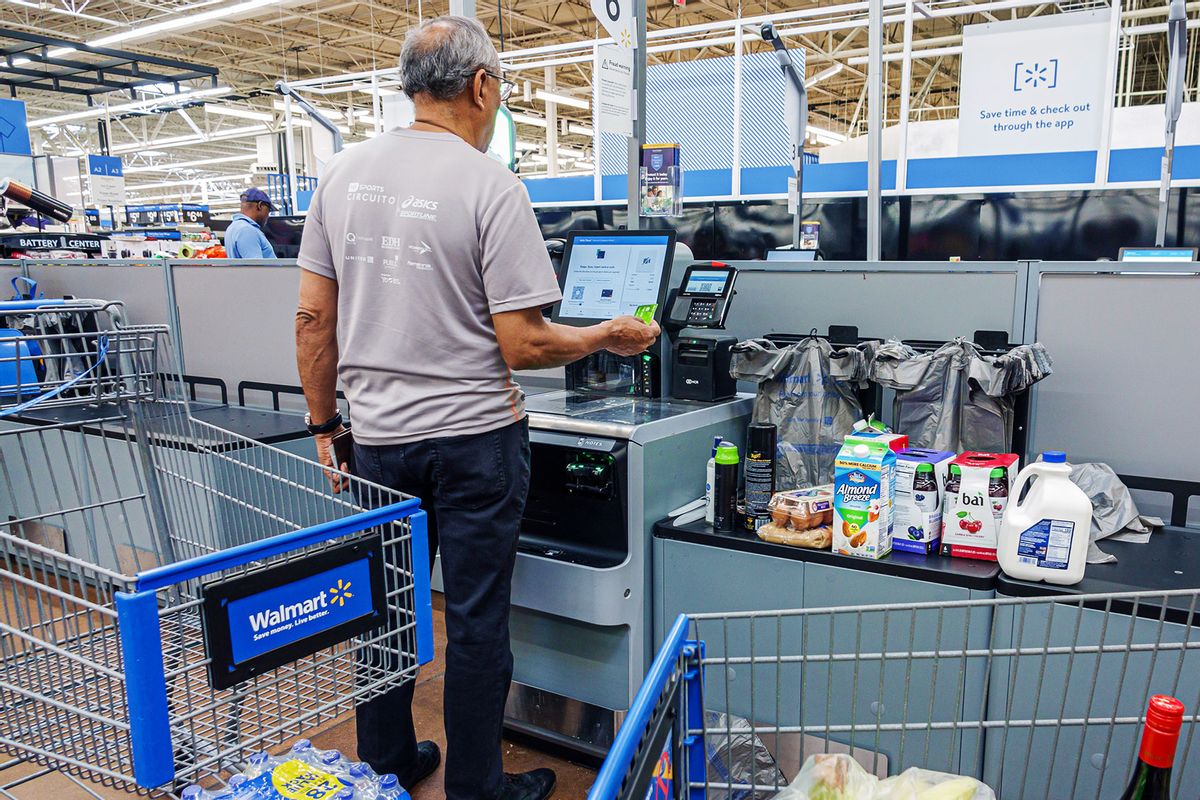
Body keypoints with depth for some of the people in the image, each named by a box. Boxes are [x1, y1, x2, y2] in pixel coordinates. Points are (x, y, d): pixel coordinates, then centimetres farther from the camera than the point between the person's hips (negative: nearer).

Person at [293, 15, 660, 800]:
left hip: (380, 435, 5)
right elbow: (522, 344, -15)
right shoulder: (491, 186, -13)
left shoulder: (344, 174, 3)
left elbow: (313, 317, 4)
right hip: (473, 438, -5)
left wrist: (324, 422, 14)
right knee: (476, 621, 9)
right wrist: (610, 337, 1)